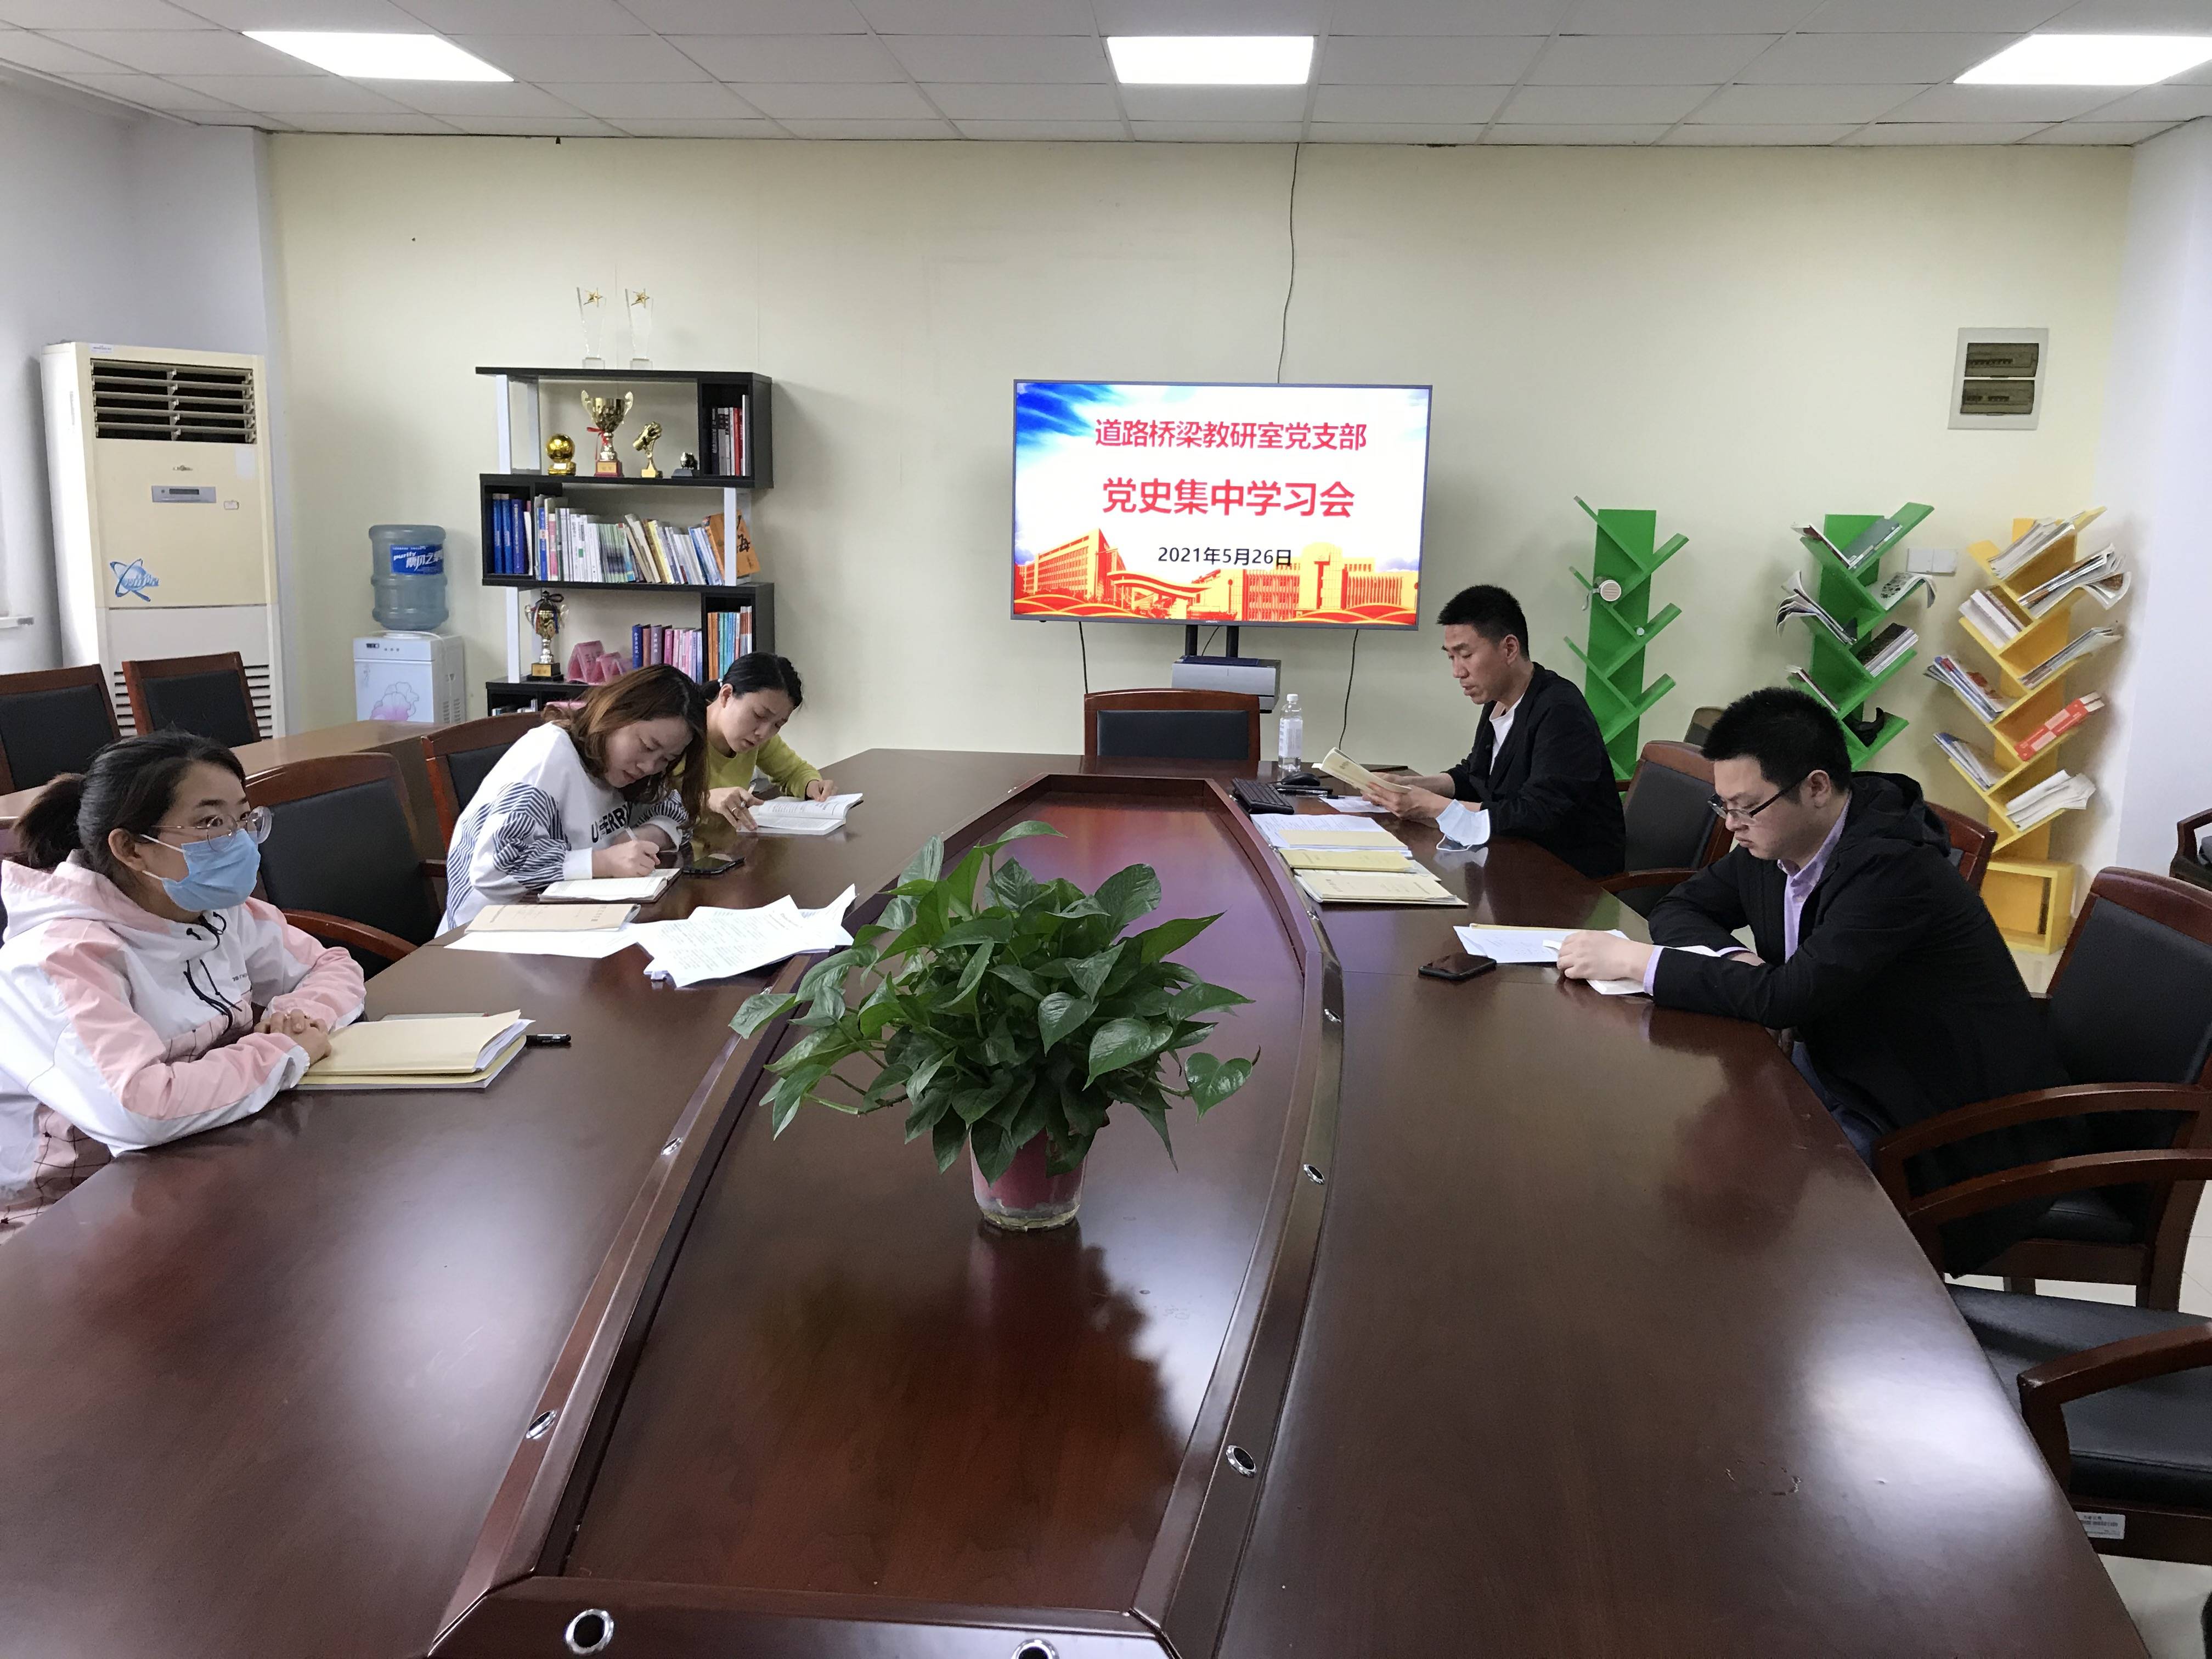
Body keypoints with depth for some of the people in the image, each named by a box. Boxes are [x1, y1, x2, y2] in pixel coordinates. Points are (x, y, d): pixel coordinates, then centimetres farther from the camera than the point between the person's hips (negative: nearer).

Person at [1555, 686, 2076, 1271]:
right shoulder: (1772, 840, -2)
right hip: (1836, 1066, 8)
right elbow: (1680, 908, 10)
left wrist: (1635, 960, -28)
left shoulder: (1895, 866, -27)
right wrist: (1732, 959, -13)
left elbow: (1790, 995, -33)